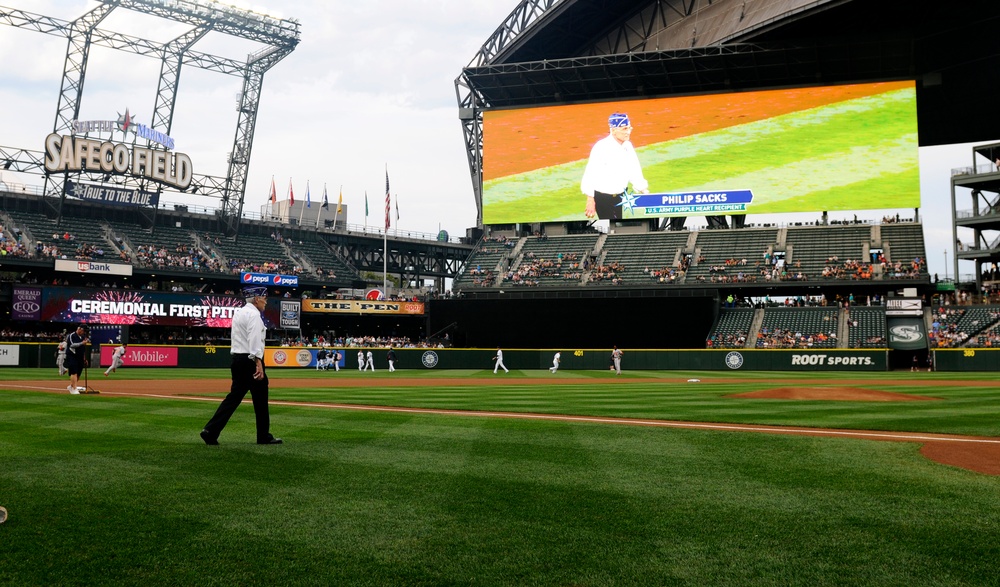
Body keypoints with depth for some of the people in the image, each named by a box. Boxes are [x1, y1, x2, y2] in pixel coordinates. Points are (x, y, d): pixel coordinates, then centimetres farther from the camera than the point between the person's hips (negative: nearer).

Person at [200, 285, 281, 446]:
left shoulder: (238, 313, 18)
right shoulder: (254, 314, -12)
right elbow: (254, 340, -22)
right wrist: (258, 364, -27)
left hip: (237, 360, 9)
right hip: (250, 360, -9)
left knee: (234, 396, 8)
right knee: (260, 398, 2)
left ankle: (211, 431, -2)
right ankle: (264, 436, 11)